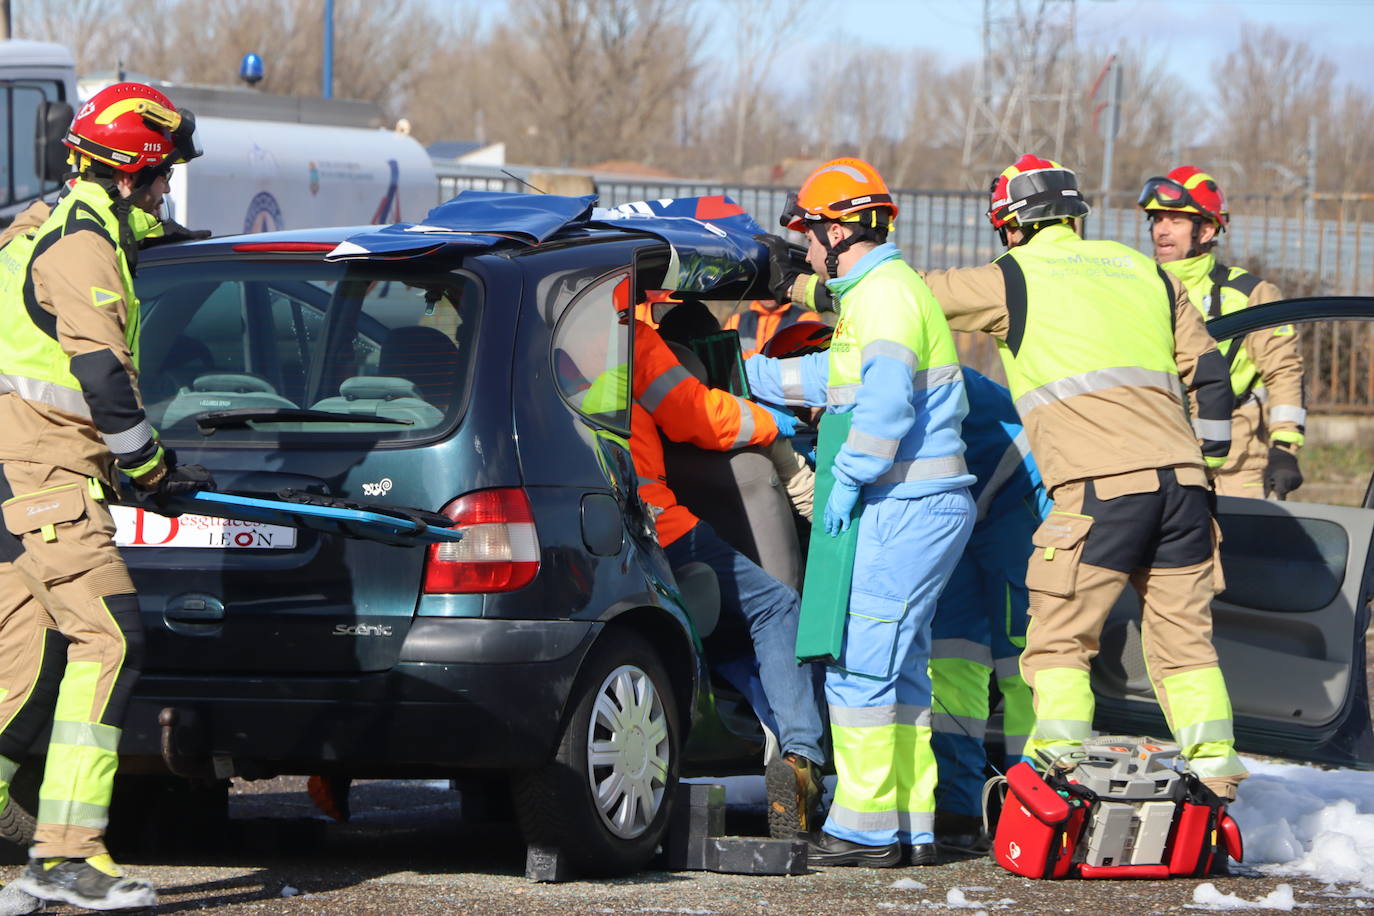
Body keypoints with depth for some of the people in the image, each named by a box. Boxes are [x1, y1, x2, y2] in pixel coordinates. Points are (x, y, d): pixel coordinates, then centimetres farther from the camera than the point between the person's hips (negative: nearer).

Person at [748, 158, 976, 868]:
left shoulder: (885, 294, -13)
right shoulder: (879, 292, 21)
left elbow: (885, 402, -26)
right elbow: (834, 381, 34)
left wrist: (848, 477, -20)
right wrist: (743, 371, 38)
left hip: (906, 507, -10)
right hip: (917, 507, 10)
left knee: (859, 665, -9)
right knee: (898, 670, 12)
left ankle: (864, 828, -8)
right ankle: (912, 828, 14)